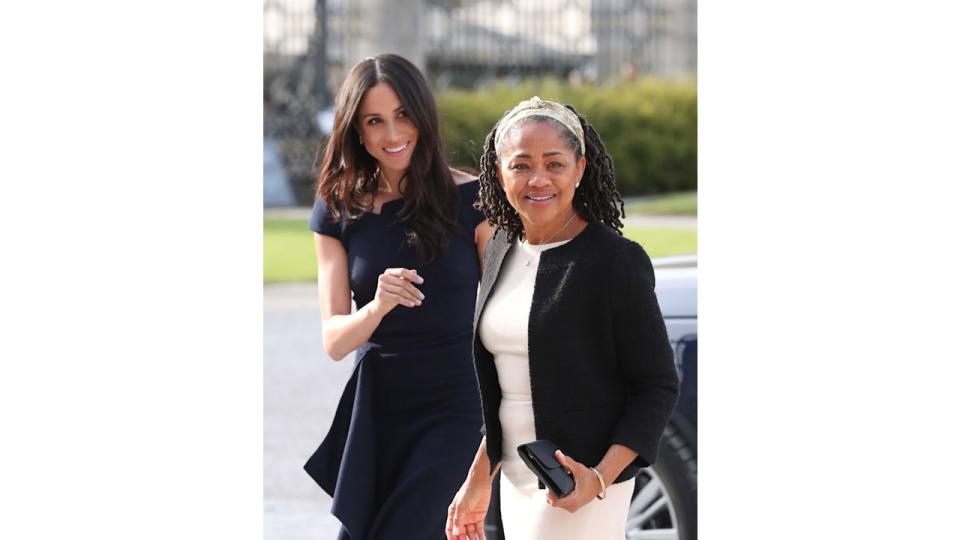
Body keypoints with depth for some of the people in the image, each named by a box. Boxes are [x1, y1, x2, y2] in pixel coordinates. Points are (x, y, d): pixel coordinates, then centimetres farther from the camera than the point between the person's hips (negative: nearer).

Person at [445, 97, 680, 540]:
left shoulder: (617, 261, -12)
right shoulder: (503, 251, 8)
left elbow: (658, 388, -10)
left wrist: (600, 479, -20)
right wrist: (478, 479, 16)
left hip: (578, 487, -6)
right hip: (515, 482, 6)